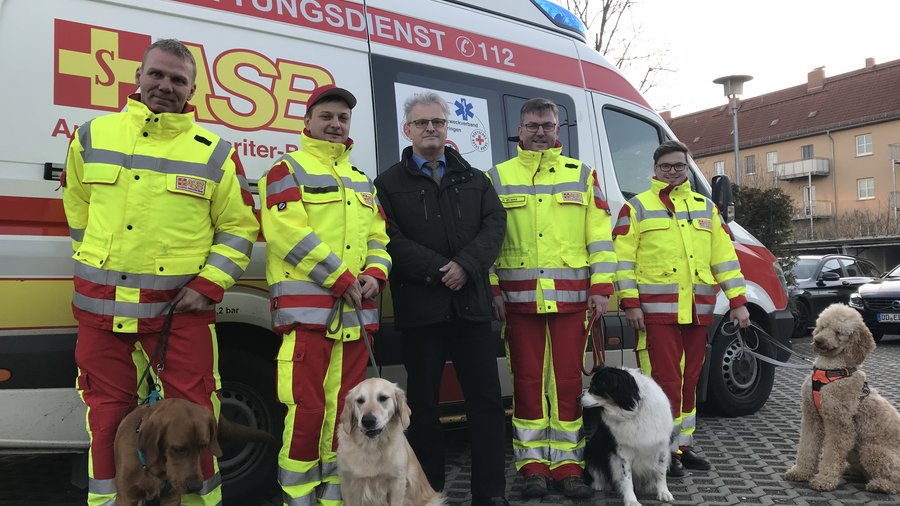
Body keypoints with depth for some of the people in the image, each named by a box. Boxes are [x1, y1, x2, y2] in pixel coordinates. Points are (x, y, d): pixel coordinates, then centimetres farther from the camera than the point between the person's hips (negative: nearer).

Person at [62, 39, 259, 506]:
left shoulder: (214, 153, 0)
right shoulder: (92, 136, 7)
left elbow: (238, 228, 2)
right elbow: (77, 208, 20)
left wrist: (208, 284, -7)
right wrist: (95, 264, 16)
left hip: (181, 307, -2)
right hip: (100, 305, 3)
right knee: (107, 414, 13)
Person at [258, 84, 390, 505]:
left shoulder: (362, 181, 22)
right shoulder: (287, 171, 2)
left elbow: (378, 237, 19)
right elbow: (288, 233, -13)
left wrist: (375, 273, -3)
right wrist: (341, 278, -15)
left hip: (355, 312, 6)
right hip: (307, 308, -6)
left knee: (344, 408, 10)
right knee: (307, 408, -7)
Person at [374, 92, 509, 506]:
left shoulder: (474, 179, 17)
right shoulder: (390, 183, 9)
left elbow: (495, 225, 4)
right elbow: (391, 239, -5)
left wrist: (466, 265, -13)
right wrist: (439, 270, -15)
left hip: (472, 304, 2)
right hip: (420, 308, -2)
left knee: (486, 398, 2)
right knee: (423, 402, 6)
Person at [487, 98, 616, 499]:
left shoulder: (582, 175, 11)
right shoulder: (498, 178, 9)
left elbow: (599, 236, 7)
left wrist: (601, 287, 0)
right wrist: (491, 289, -3)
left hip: (571, 297, 1)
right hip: (519, 297, 0)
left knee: (569, 382, 4)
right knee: (527, 381, 4)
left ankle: (567, 465, 15)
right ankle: (533, 466, 15)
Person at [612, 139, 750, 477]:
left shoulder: (706, 208, 17)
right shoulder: (637, 207, 3)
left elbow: (724, 256, 14)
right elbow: (623, 258, -4)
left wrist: (737, 301, 7)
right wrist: (630, 303, -12)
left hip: (697, 311, 5)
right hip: (656, 310, -5)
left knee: (689, 381, 13)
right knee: (665, 381, -6)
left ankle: (682, 446, 25)